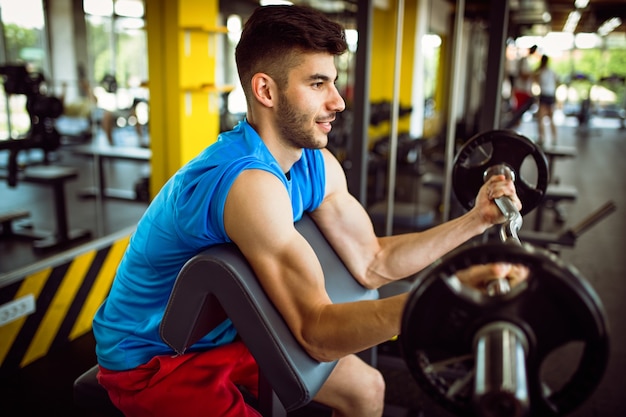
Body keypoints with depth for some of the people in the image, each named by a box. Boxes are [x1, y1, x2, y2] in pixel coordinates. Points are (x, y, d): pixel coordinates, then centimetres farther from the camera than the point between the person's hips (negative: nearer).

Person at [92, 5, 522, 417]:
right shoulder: (249, 183, -35)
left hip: (224, 333, 8)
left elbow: (372, 263, -2)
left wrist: (475, 220, -6)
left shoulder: (317, 165, -7)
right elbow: (318, 332, -38)